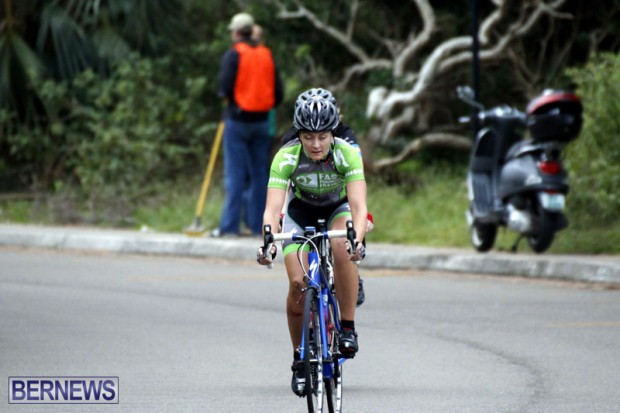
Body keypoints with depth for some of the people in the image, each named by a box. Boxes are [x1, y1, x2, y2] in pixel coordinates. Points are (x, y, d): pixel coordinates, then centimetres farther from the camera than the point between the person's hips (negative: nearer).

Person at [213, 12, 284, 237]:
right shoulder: (266, 55, 8)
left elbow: (226, 87, -15)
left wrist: (224, 94, 6)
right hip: (261, 121, 5)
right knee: (259, 173, 8)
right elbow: (278, 92, 6)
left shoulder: (233, 55, -7)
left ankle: (230, 225, -7)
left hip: (237, 119, -5)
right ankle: (258, 225, 8)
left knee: (235, 174, -4)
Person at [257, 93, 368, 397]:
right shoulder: (286, 157, -29)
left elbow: (359, 205, -38)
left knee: (342, 251, -35)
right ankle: (299, 358, 3)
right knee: (298, 284, -17)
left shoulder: (347, 154, -30)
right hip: (300, 212, 1)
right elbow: (272, 208, -36)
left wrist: (357, 240, -57)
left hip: (338, 210, -1)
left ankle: (348, 327, -20)